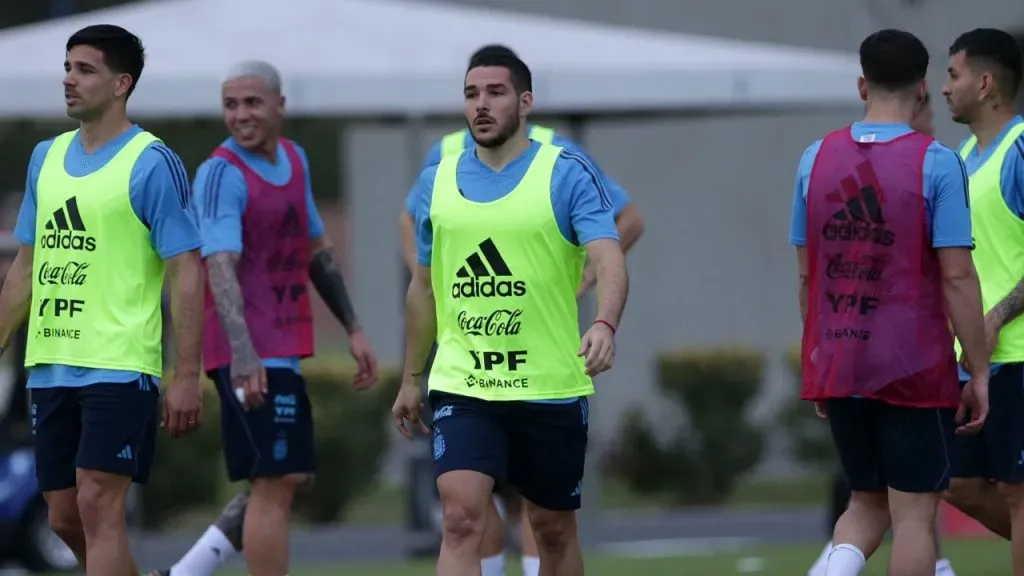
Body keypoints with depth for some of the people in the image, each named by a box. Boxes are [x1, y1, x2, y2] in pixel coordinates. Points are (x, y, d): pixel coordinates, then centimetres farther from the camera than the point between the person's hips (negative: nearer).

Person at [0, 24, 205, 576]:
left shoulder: (152, 164, -7)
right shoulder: (47, 157, 13)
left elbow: (187, 273, -9)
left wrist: (187, 378, -15)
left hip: (118, 367, -7)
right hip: (50, 367, 7)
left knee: (99, 508, -13)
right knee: (65, 518, 9)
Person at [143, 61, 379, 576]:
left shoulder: (295, 159, 12)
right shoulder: (222, 174, -14)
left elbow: (316, 251, 23)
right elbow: (220, 266, -26)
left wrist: (353, 328, 22)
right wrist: (243, 353, -39)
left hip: (283, 348, 9)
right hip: (250, 355, -9)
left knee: (290, 477, 13)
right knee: (275, 484, -9)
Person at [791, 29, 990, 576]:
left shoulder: (816, 159, 4)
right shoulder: (935, 162, -10)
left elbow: (806, 275, 9)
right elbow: (957, 277, -12)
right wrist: (978, 373, -6)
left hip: (837, 367, 4)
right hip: (915, 368, -4)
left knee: (867, 502, 17)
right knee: (914, 512, 4)